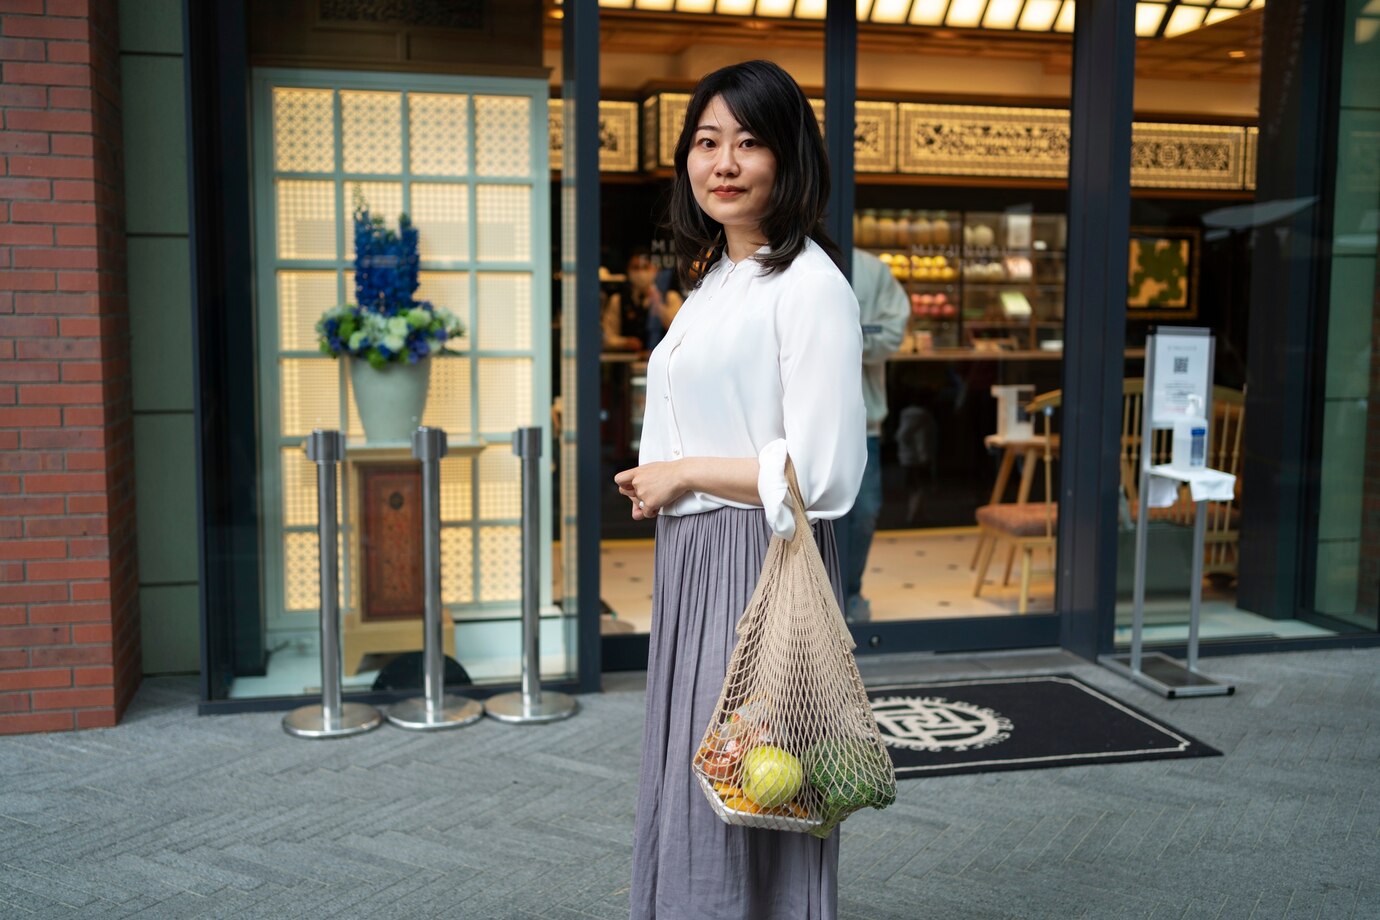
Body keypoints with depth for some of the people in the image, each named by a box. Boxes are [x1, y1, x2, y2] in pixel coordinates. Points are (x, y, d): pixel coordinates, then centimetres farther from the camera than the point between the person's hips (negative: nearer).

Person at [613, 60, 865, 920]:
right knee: (687, 798, 17)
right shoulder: (714, 280, 14)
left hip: (761, 566, -9)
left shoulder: (809, 285, -14)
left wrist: (682, 474, -12)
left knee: (739, 809, 1)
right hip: (693, 567, 9)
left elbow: (823, 472, -20)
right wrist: (651, 481, 9)